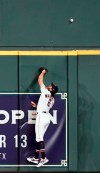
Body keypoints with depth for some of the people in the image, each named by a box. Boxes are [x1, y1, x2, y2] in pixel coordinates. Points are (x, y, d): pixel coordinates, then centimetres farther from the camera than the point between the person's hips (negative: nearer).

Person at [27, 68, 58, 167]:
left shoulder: (45, 92, -5)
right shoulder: (52, 99, 15)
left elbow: (40, 80, 2)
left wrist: (43, 72, 16)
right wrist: (37, 105, 34)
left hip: (41, 116, -9)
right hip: (47, 117, 9)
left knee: (39, 138, -12)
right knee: (39, 137, 12)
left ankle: (43, 158, -20)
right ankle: (36, 158, 15)